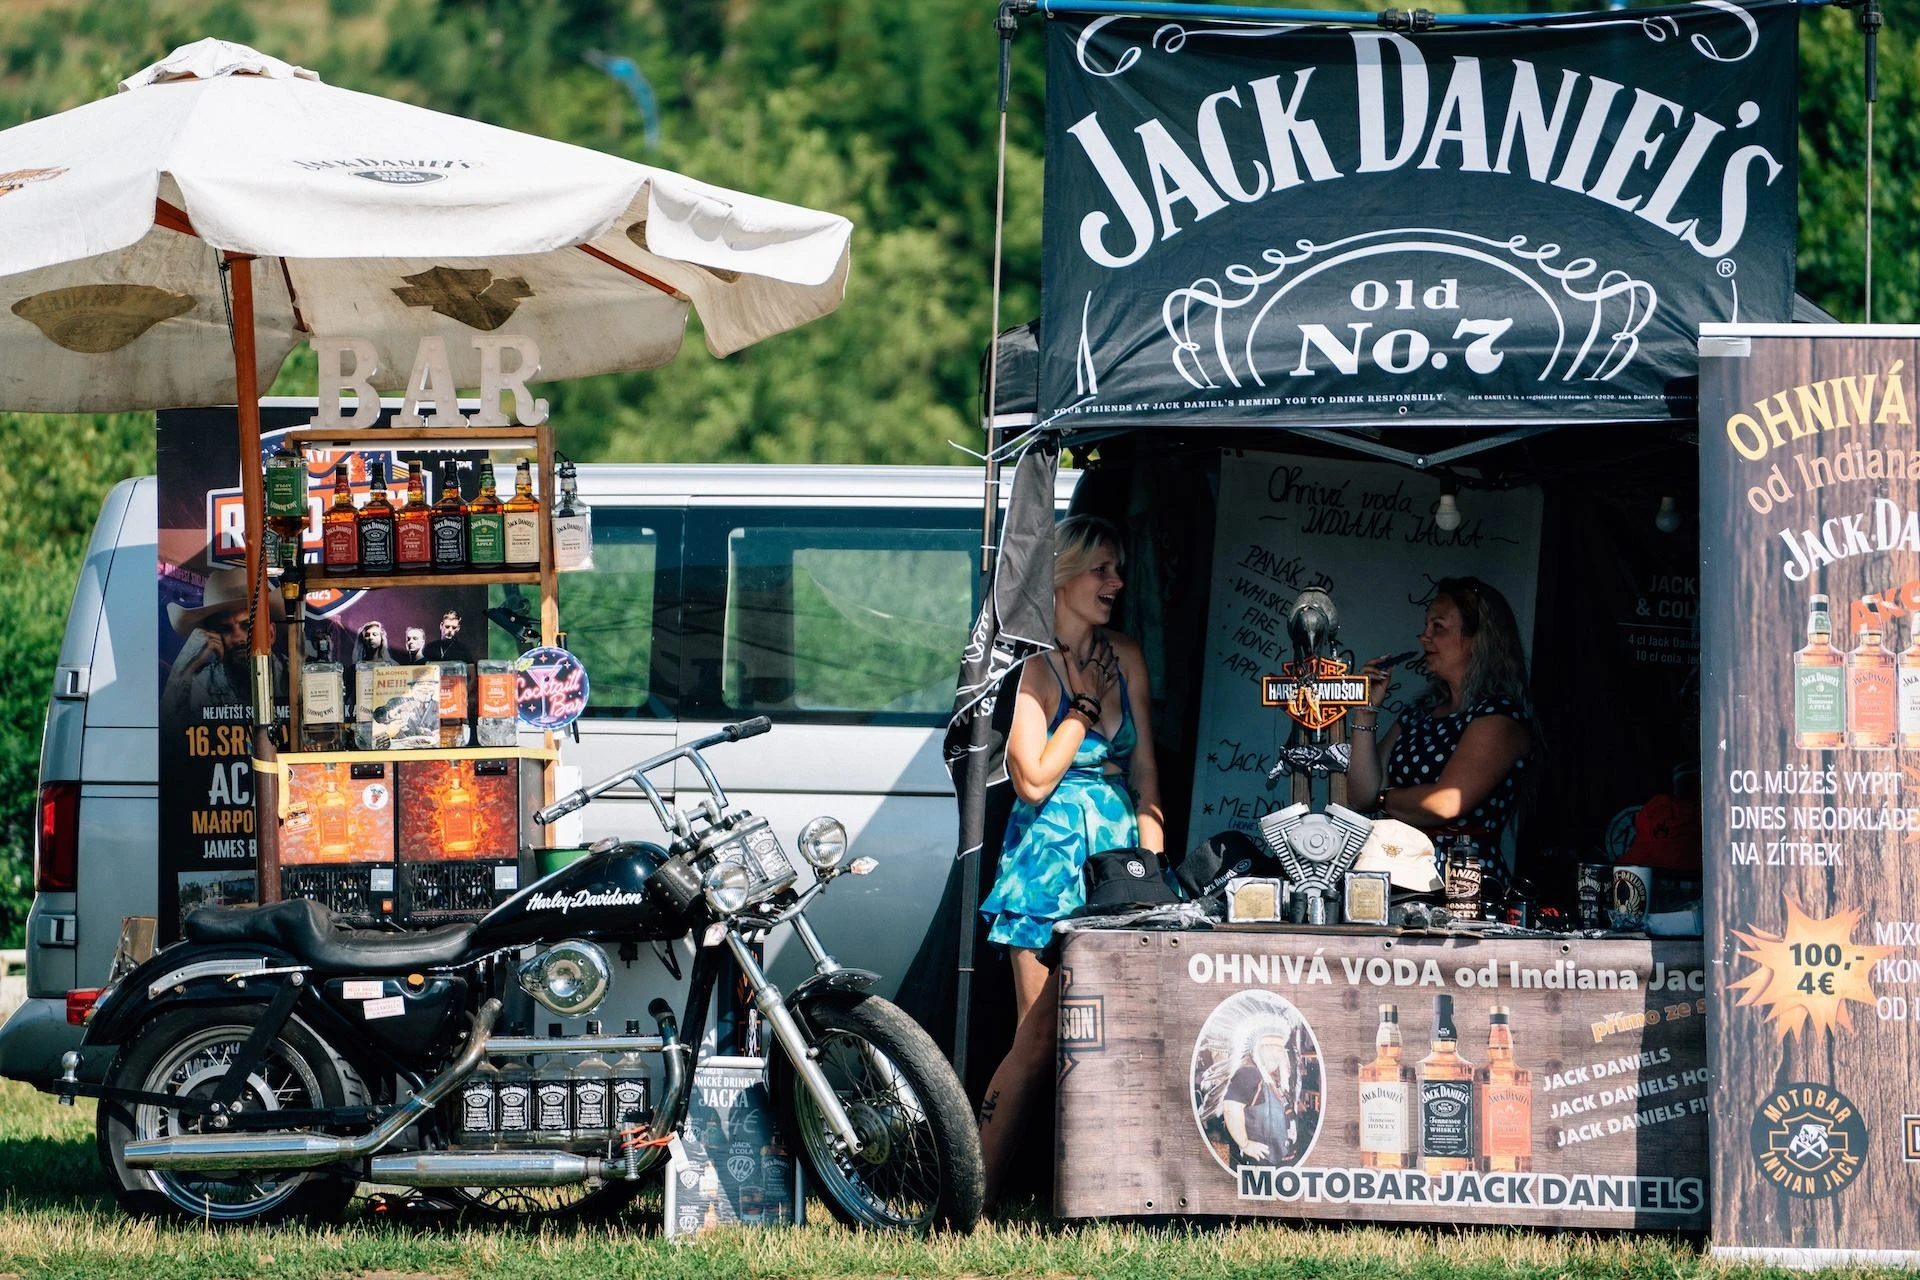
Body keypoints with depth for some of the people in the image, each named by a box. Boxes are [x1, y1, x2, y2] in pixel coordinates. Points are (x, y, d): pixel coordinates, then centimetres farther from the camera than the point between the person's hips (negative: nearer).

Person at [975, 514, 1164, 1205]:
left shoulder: (1125, 658, 12)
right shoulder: (1031, 666, -6)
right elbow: (1034, 779, -13)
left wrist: (1152, 855, 6)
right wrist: (1086, 701, -9)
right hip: (1051, 856, -6)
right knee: (1039, 1040, -10)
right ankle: (980, 1196, -6)